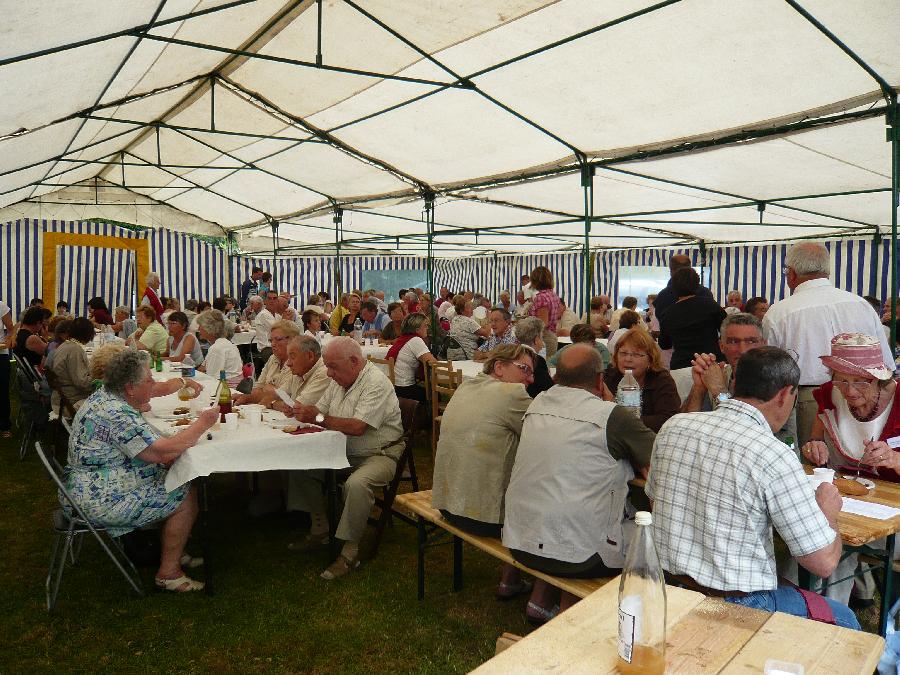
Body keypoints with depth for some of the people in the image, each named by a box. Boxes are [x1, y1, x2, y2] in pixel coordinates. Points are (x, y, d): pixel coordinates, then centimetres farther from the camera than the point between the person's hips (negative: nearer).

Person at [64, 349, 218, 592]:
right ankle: (169, 572, 3)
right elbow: (163, 452, -30)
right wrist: (202, 424, -19)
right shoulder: (117, 414, -28)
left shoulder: (103, 396, 4)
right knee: (186, 498, -7)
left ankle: (170, 553, 20)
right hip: (103, 501, -10)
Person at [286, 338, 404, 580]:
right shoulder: (338, 380, 8)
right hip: (345, 452, 9)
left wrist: (318, 419, -23)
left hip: (380, 454, -9)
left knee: (356, 484, -35)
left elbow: (358, 427, -28)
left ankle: (350, 552, -18)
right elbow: (320, 410, 10)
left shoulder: (376, 382, -21)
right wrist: (305, 414, -13)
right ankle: (320, 531, 12)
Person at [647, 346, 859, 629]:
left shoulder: (673, 426, -4)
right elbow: (824, 562, -14)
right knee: (845, 620, 21)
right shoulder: (775, 457, -21)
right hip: (735, 606, -6)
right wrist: (828, 510, 5)